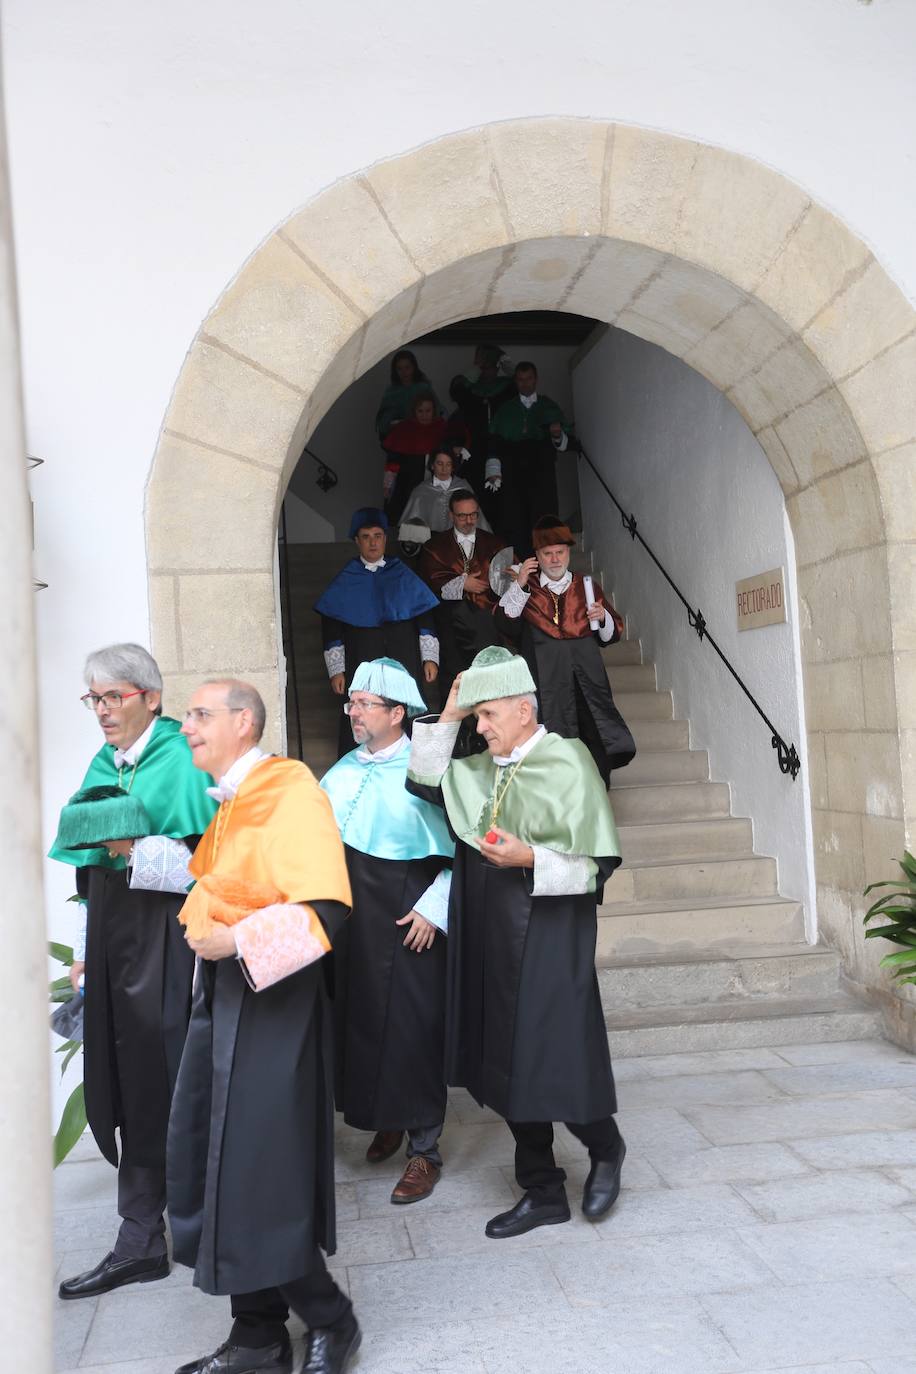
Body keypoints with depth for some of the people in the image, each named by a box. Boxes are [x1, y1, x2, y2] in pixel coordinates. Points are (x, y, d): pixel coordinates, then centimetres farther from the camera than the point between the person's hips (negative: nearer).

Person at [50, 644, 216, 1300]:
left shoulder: (182, 761, -8)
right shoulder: (104, 765, 14)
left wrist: (135, 849, -24)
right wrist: (86, 947, 17)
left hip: (168, 943, -7)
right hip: (114, 941, 7)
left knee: (163, 1083, 0)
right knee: (125, 1086, 9)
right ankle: (140, 1244, 18)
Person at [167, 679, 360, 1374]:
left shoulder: (290, 789, -13)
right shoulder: (221, 803, 13)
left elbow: (326, 909, -22)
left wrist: (235, 940, -20)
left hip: (270, 994, -8)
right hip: (220, 988, 9)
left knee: (257, 1174, -3)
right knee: (215, 1165, 11)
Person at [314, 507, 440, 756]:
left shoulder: (403, 575, 11)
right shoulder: (345, 582, 8)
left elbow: (425, 620, 10)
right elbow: (331, 632, 7)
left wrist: (430, 658, 2)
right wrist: (336, 670, 1)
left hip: (404, 662, 1)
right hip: (362, 666, -1)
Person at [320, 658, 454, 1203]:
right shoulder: (343, 770, 9)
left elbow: (460, 849, -13)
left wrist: (433, 909, -16)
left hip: (408, 923, -6)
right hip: (351, 919, 6)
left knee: (413, 1029, 0)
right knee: (360, 1020, 13)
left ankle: (425, 1151, 13)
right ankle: (385, 1121, 34)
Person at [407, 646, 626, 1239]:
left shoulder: (567, 762, -10)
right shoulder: (483, 770, 8)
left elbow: (598, 857, -11)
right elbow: (427, 782, 17)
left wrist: (529, 857, -23)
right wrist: (448, 715, 7)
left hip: (550, 940, -7)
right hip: (495, 941, 7)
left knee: (552, 1062, -2)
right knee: (508, 1066, 11)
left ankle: (606, 1149, 28)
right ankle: (543, 1191, 25)